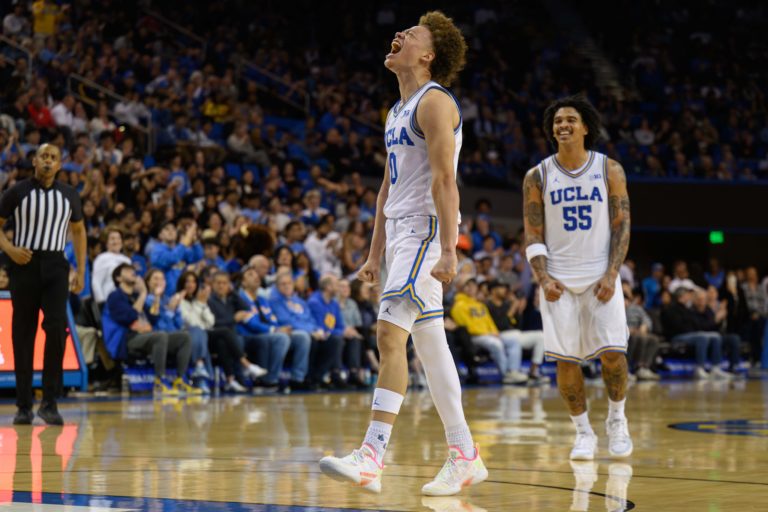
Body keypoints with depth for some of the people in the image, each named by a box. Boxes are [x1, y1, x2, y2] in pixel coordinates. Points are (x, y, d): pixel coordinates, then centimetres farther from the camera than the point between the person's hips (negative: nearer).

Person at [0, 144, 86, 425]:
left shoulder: (69, 195, 7)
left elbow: (79, 230, 17)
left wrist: (81, 271, 10)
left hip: (55, 265, 1)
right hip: (24, 264, -1)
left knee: (56, 329, -14)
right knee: (23, 335, 1)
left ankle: (49, 402, -7)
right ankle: (24, 405, 8)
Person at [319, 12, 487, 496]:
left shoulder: (434, 102, -9)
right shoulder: (398, 112, 20)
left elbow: (444, 180, -18)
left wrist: (448, 250, -25)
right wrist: (375, 254, 21)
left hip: (426, 229, -10)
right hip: (400, 230, 10)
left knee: (390, 333, -19)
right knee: (429, 344, 10)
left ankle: (373, 457, -25)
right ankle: (465, 456, 17)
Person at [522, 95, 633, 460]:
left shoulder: (610, 170, 1)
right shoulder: (538, 177, 3)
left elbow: (622, 226, 0)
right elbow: (533, 237, 3)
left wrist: (611, 275, -11)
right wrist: (543, 279, -12)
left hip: (601, 276, -1)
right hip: (559, 280, 1)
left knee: (613, 353, -10)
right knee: (566, 359, -3)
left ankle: (617, 420, 14)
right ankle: (583, 433, 11)